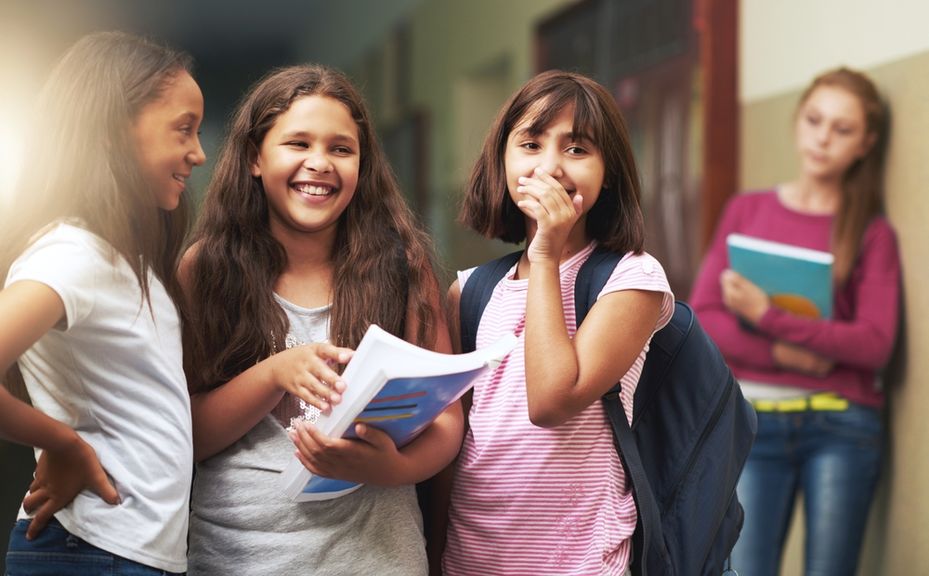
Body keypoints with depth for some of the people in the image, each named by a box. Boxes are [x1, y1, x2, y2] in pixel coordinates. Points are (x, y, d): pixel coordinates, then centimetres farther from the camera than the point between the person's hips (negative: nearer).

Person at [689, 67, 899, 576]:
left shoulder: (871, 233, 6)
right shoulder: (745, 211, 11)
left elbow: (875, 345, -6)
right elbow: (702, 316, 3)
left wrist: (768, 318, -14)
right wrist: (781, 353, -12)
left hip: (840, 427, -1)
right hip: (753, 421, 1)